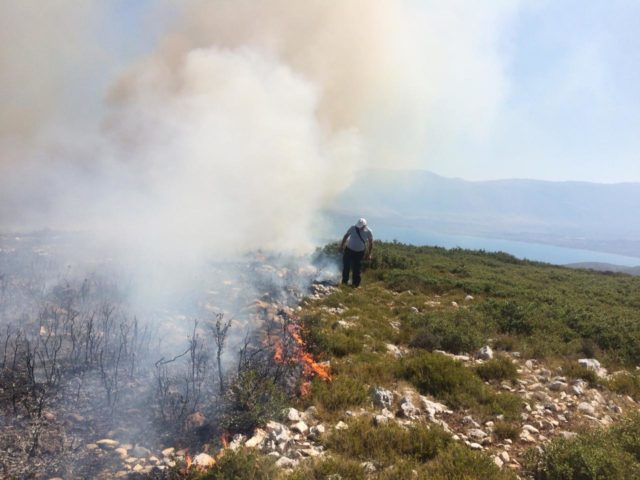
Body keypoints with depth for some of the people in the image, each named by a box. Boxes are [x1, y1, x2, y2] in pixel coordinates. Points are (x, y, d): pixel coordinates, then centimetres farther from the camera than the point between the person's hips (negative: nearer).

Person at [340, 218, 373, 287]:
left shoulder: (368, 232, -15)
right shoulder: (353, 228, -13)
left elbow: (371, 243, -4)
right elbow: (346, 236, 1)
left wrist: (369, 254, -6)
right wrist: (342, 245, 4)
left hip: (359, 252, -1)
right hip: (349, 249, 2)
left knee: (356, 269, 1)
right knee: (346, 266, 7)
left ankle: (355, 284, 16)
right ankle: (344, 281, 24)